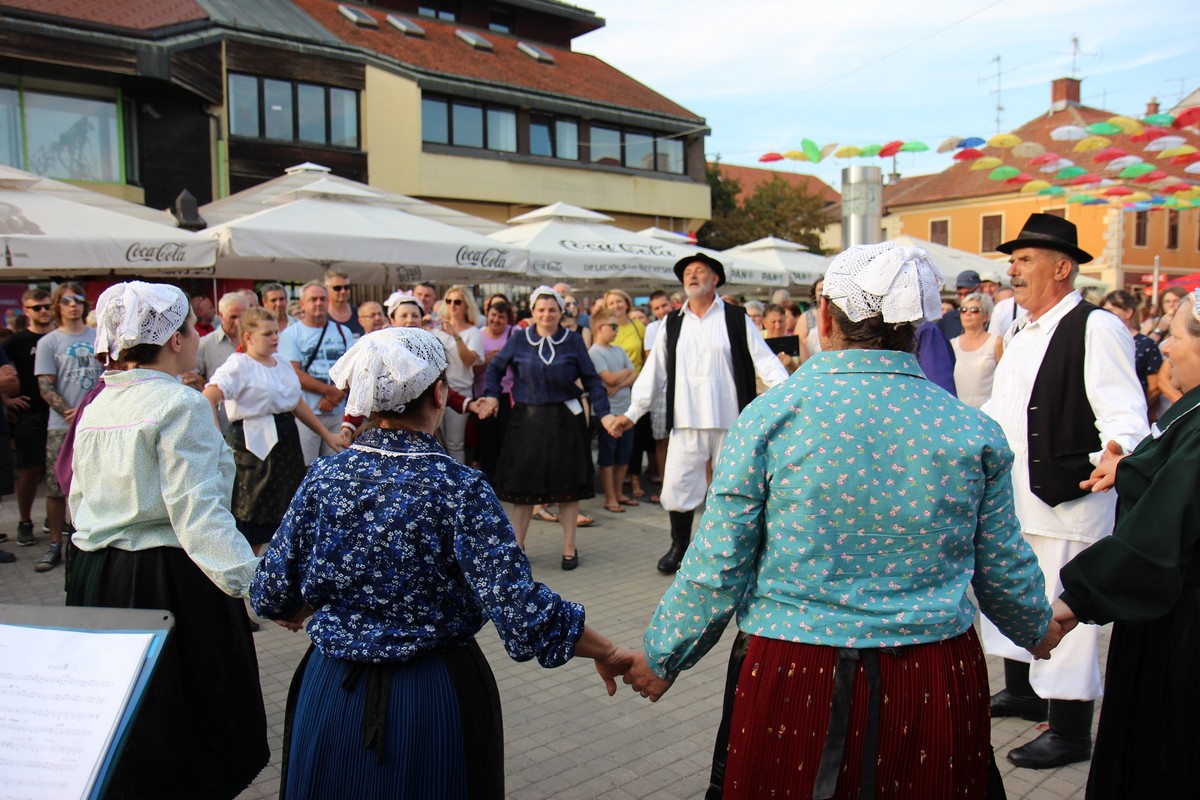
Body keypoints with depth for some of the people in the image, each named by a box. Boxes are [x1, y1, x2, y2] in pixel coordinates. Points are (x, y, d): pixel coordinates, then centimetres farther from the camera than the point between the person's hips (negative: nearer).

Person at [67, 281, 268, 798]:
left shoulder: (96, 407, 9)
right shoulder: (180, 405, -15)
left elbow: (81, 499, 14)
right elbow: (198, 512, -23)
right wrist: (253, 584, -27)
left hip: (94, 578, 8)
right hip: (168, 581, -8)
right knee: (183, 732, 5)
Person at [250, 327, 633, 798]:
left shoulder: (324, 477, -7)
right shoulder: (460, 489, -19)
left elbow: (272, 597, -1)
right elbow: (522, 610, -24)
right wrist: (608, 654, -11)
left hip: (332, 693, 3)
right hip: (431, 704, -3)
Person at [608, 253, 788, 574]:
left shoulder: (736, 319, 3)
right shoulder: (672, 324, 11)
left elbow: (765, 362, -2)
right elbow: (654, 372, 12)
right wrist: (632, 413, 8)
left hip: (730, 422, -2)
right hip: (686, 422, 2)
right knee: (677, 487, 4)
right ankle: (679, 546, 25)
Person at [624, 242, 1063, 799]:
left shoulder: (769, 416, -11)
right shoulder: (974, 431, -4)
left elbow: (716, 568, -9)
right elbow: (1004, 568, 6)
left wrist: (662, 658, 7)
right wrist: (1036, 630, 29)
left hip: (792, 680, -2)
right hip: (937, 683, 3)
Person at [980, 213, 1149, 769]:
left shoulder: (1096, 329, -15)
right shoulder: (1019, 333, 14)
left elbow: (1125, 415, -22)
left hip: (1068, 504, -9)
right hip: (1013, 497, 9)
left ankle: (1069, 733, 16)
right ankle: (1022, 693, 41)